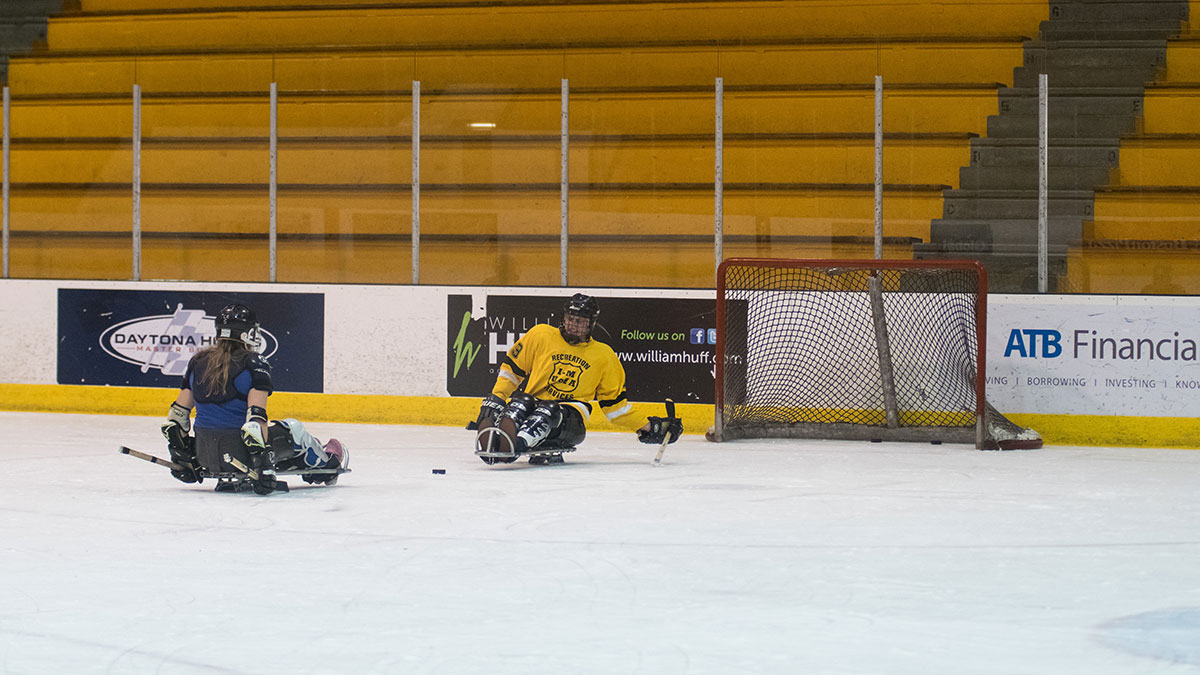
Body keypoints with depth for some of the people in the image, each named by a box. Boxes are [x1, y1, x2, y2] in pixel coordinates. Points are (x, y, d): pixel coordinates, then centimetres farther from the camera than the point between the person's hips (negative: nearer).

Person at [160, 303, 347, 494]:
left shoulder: (198, 361, 7)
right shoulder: (253, 362, -10)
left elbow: (178, 414, 8)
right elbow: (256, 415, -20)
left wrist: (182, 456, 18)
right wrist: (262, 460, -21)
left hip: (205, 457, 6)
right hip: (240, 454, -5)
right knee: (295, 431, 20)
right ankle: (325, 464, 40)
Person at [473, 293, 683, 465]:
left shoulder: (604, 356, 12)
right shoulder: (541, 335, 8)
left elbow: (614, 402, 17)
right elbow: (512, 368, 13)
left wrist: (646, 427, 12)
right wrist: (495, 399, 2)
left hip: (570, 417, 0)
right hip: (531, 408, 0)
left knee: (548, 413, -35)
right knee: (521, 402, -35)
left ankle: (517, 446, -60)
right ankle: (492, 441, -61)